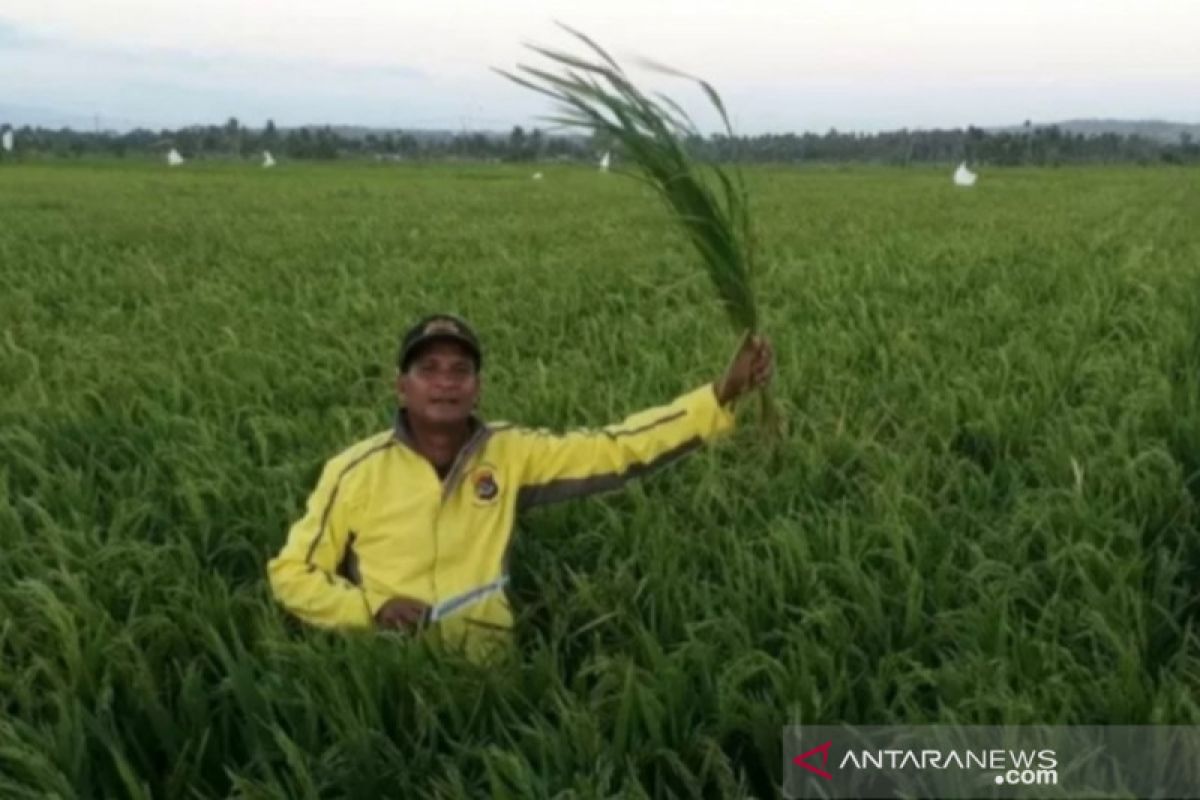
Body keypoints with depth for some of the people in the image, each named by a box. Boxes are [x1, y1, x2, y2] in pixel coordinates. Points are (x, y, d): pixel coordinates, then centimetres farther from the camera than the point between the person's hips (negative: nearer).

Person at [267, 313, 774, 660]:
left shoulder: (511, 453, 0)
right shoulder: (356, 471, -4)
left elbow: (617, 449, -4)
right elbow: (291, 574, 2)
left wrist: (720, 397, -12)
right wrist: (370, 608, -15)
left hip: (487, 661, 2)